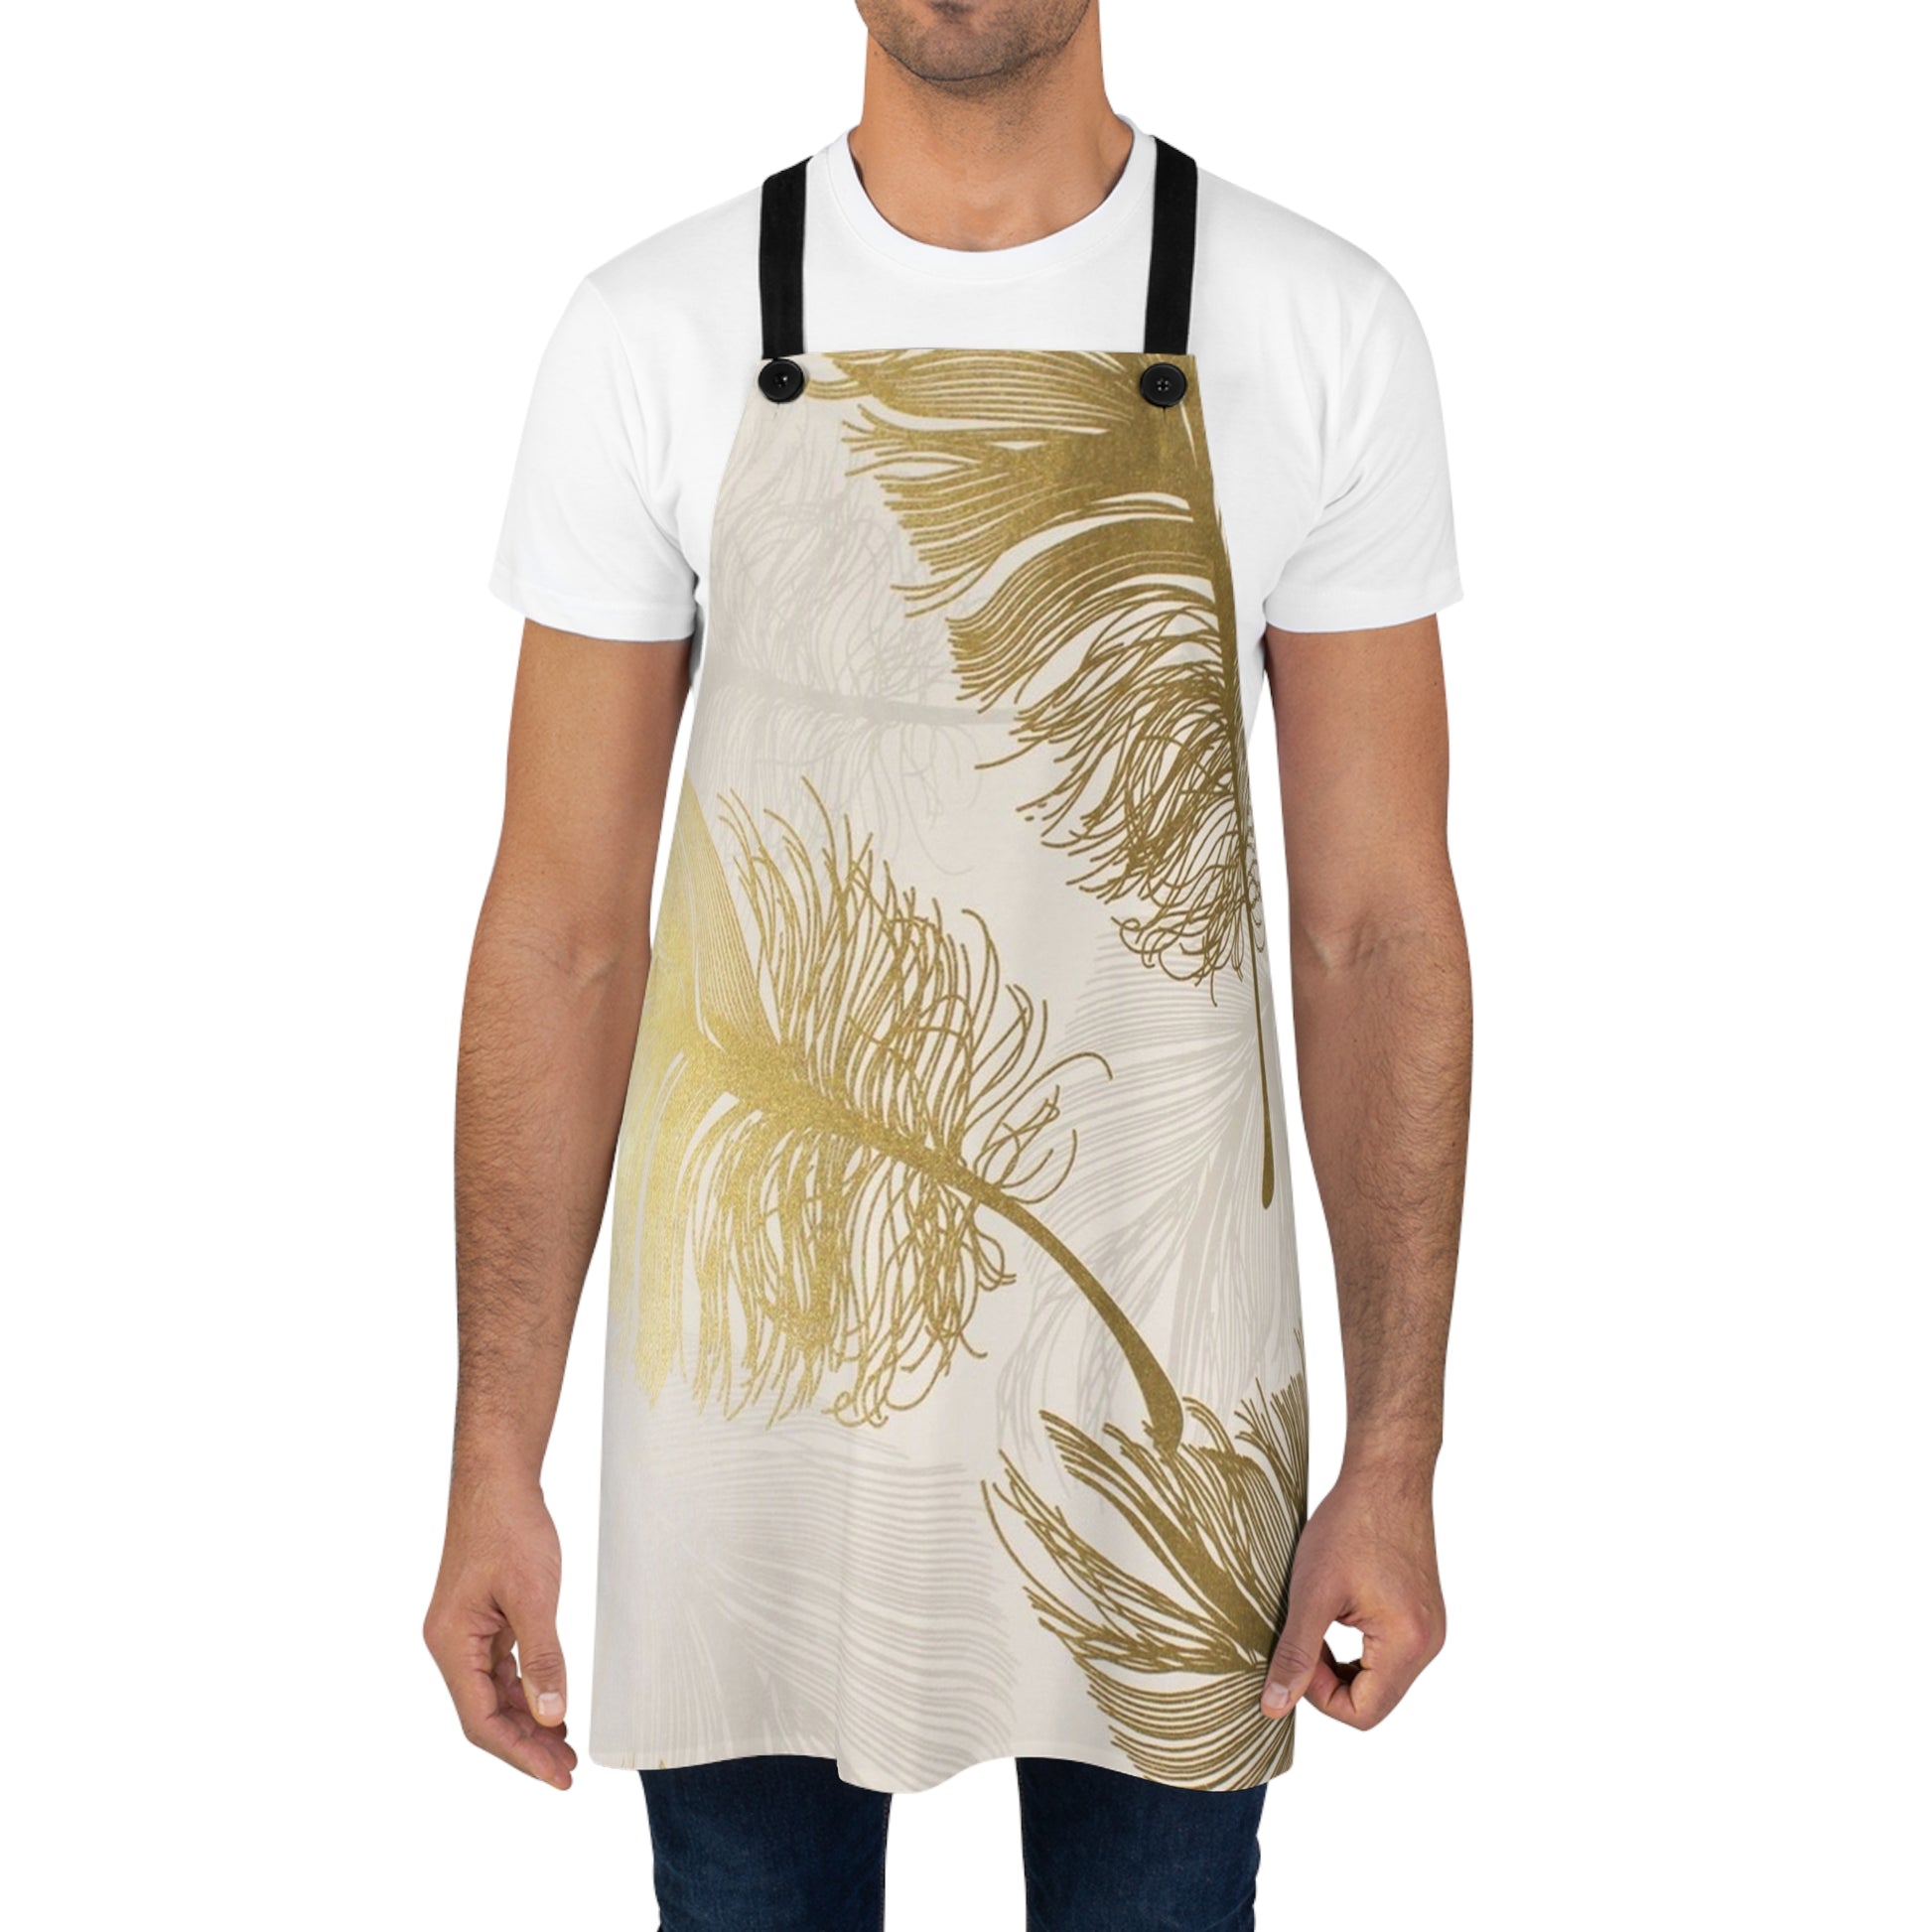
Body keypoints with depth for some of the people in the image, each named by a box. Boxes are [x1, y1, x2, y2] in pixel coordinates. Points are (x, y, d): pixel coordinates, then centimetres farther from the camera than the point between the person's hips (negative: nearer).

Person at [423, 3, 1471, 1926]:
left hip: (1158, 1364, 0)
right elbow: (561, 926, -2)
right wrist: (491, 1464, -3)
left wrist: (1398, 1461, -3)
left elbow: (1379, 928, -1)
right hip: (758, 1339, 0)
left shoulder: (1322, 332, -3)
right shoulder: (652, 332, -3)